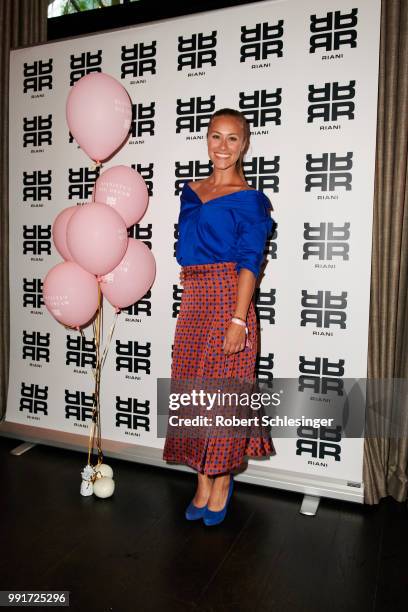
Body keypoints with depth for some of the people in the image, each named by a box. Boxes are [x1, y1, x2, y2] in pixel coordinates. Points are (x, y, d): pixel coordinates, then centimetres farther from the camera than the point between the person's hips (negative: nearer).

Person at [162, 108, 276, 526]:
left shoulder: (249, 199, -3)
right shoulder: (190, 191, 15)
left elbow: (249, 262, -10)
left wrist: (238, 320, -18)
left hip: (227, 299, -6)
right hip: (193, 302, 6)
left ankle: (222, 482, 23)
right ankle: (203, 484, 25)